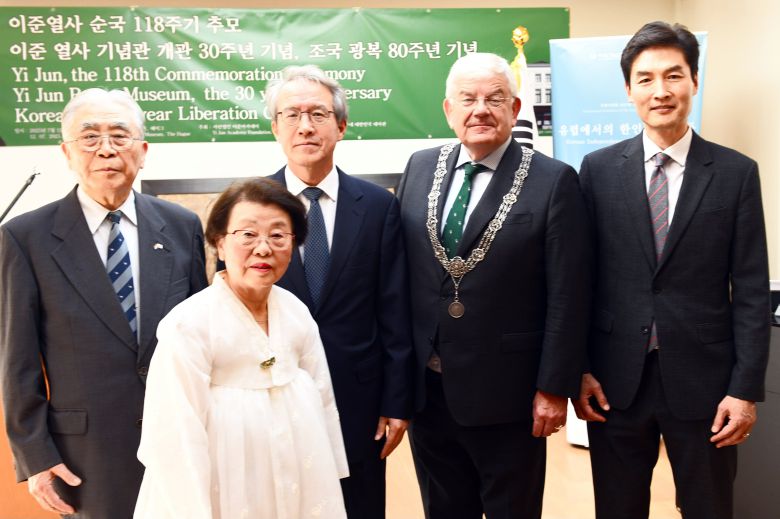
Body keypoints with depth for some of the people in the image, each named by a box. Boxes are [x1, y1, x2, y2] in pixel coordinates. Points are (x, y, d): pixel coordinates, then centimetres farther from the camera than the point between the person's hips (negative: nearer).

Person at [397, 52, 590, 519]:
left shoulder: (554, 182, -9)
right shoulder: (420, 169, 4)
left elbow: (568, 297, -9)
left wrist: (555, 388, -10)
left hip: (506, 396, -4)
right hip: (426, 389, 4)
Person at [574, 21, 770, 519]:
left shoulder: (736, 172, -1)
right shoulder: (598, 169, 1)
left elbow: (752, 291, -2)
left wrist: (745, 389, -6)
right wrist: (578, 369, -1)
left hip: (703, 380, 0)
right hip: (616, 381, 1)